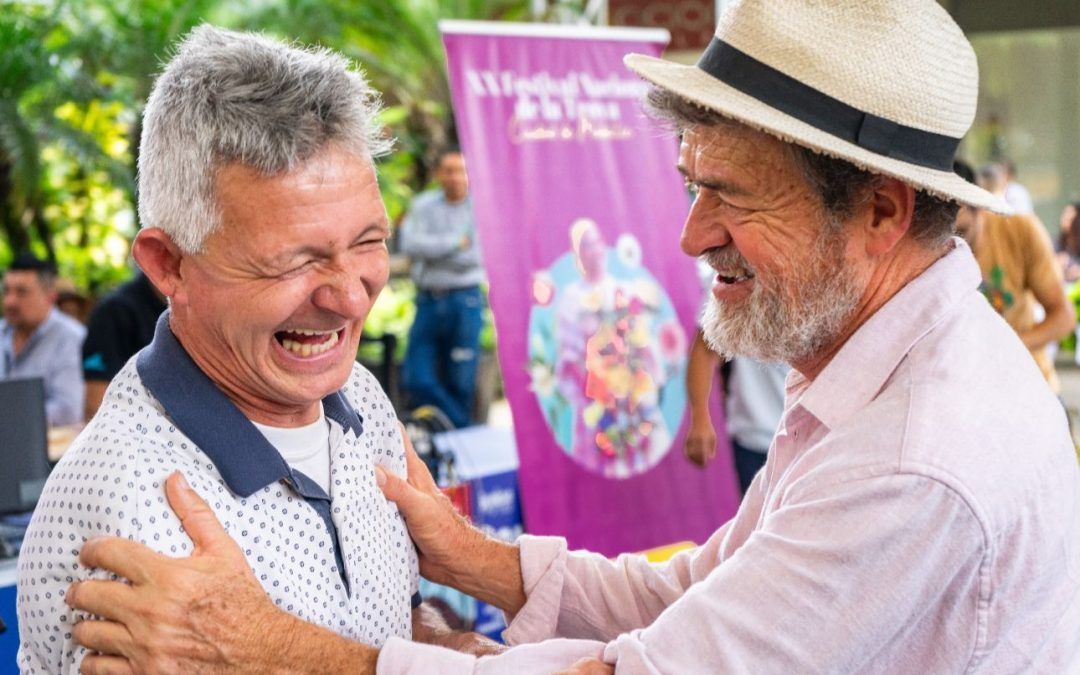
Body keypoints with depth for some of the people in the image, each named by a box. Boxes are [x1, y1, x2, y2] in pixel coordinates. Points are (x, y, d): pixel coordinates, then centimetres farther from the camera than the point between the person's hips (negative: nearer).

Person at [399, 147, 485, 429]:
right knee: (416, 379, -4)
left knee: (460, 382, 1)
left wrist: (431, 247, -5)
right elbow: (410, 245, -6)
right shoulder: (424, 205, 9)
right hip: (428, 301, 3)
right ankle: (460, 427, 10)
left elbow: (473, 258, -11)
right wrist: (455, 242, -8)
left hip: (464, 302, -3)